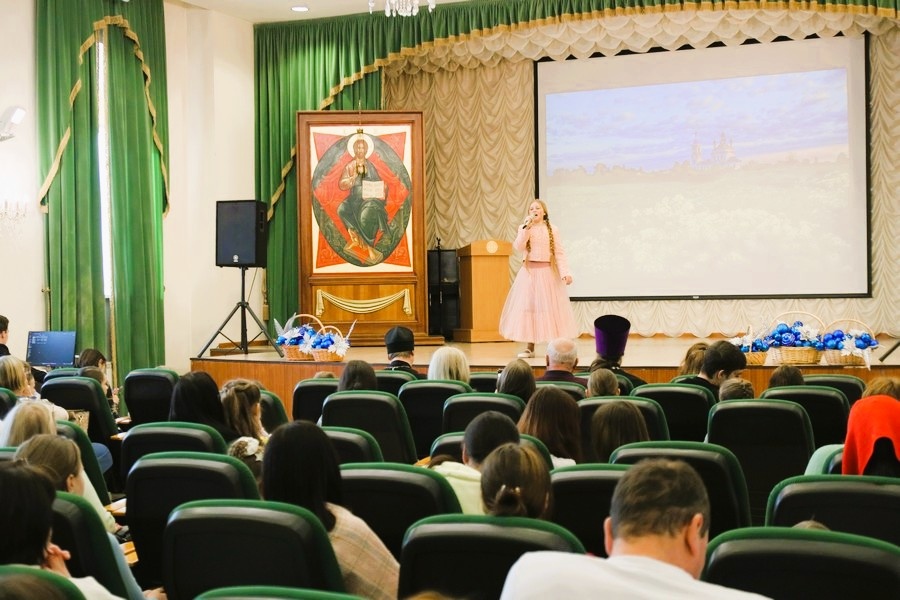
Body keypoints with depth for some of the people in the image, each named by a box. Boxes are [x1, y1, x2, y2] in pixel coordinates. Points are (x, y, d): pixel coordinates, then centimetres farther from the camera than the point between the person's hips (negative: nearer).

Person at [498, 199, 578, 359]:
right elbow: (518, 247, -11)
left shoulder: (552, 230, 3)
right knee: (528, 306, 0)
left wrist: (565, 272, -11)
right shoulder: (524, 228, 6)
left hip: (548, 272, -1)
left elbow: (559, 253, -1)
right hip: (529, 272, 1)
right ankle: (529, 347, 5)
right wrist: (527, 227, -16)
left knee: (550, 307, -1)